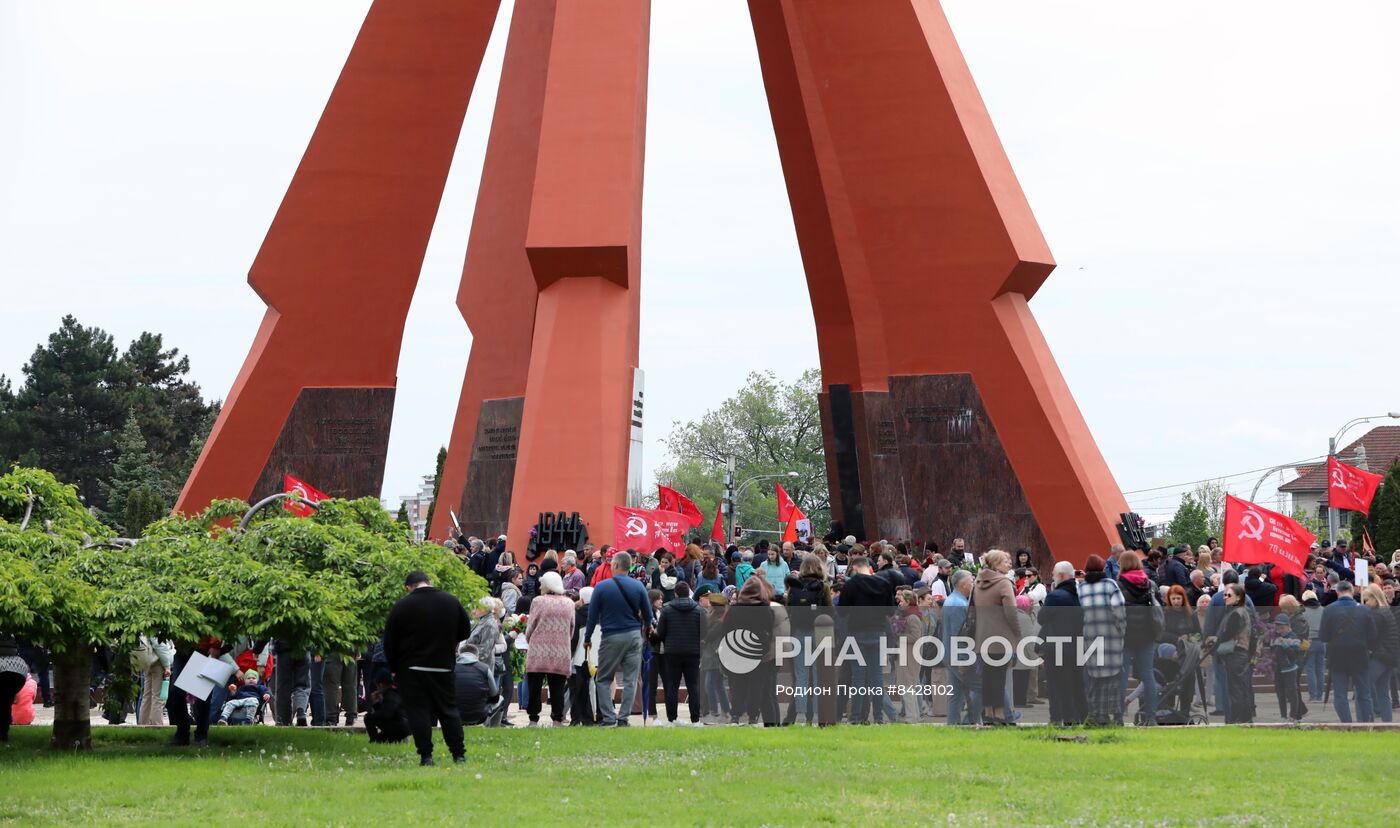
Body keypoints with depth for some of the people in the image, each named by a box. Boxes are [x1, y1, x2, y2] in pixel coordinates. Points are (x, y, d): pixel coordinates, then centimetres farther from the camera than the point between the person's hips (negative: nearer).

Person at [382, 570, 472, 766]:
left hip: (412, 669, -3)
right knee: (448, 711, 11)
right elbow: (466, 631, 13)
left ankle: (426, 755, -5)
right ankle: (459, 754, 9)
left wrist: (394, 668, 10)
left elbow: (389, 641, -3)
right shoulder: (452, 601, 3)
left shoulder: (402, 606, -7)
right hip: (444, 667, 3)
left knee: (418, 712, 1)